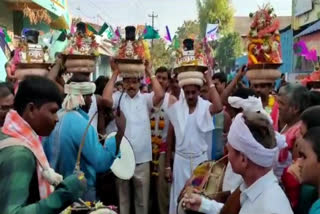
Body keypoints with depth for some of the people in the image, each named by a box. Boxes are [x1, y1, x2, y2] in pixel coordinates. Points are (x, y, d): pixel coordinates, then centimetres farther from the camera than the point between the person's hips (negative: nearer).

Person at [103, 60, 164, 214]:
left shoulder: (145, 98, 2)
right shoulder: (118, 97, 1)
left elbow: (160, 95, -17)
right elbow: (105, 99, -19)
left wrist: (150, 73, -9)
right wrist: (115, 73, -12)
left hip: (142, 158, 0)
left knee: (142, 199, 14)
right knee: (122, 197, 17)